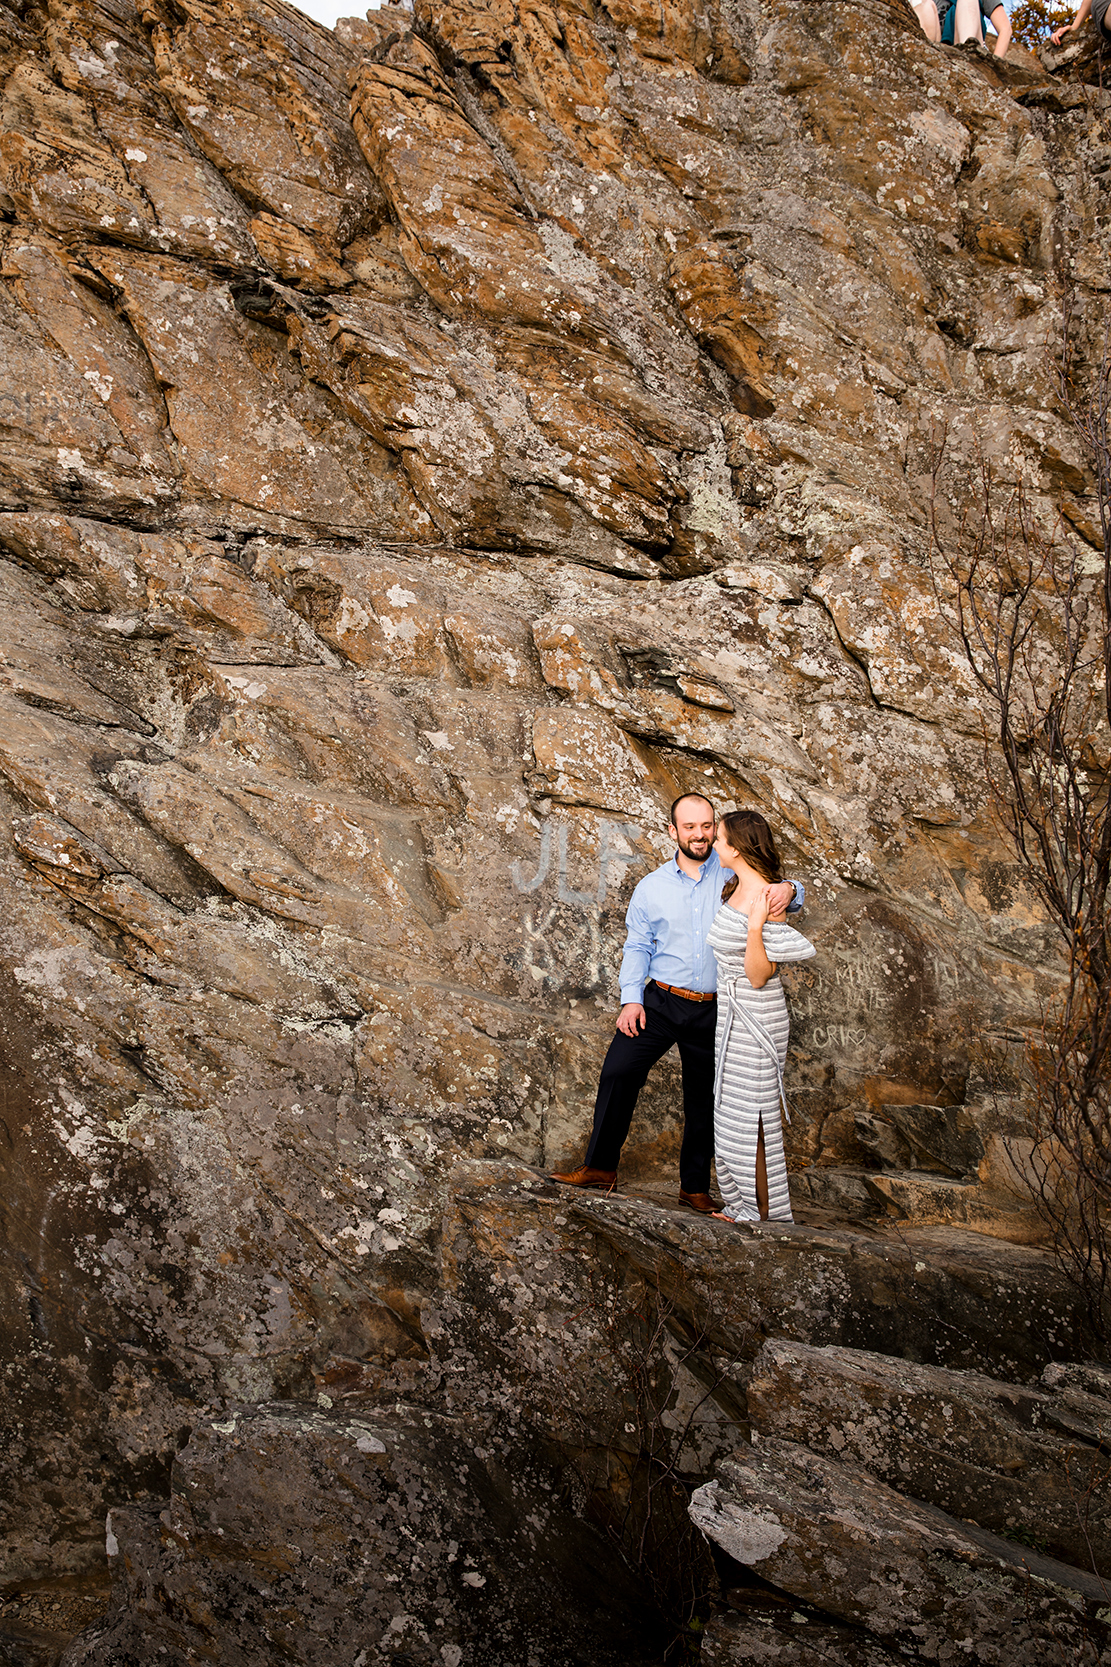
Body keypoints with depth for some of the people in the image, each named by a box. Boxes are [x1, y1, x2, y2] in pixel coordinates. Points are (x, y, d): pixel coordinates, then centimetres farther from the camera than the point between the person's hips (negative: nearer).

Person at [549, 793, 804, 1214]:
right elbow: (637, 947, 8)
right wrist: (631, 999, -4)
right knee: (618, 1071, -13)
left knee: (704, 1099, 10)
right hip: (660, 1002, 0)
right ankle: (600, 1165, 2)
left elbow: (781, 896, -1)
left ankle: (695, 1187, 26)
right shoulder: (651, 887, 5)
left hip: (712, 1011, 0)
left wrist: (788, 889, -26)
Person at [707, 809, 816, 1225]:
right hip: (731, 1012, 10)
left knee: (751, 1120, 0)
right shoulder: (736, 888, 4)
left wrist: (756, 927, -32)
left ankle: (769, 1215, 15)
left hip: (755, 1018, -10)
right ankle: (742, 1207, 31)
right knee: (730, 1111, 18)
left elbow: (758, 977, -23)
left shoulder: (768, 900, -22)